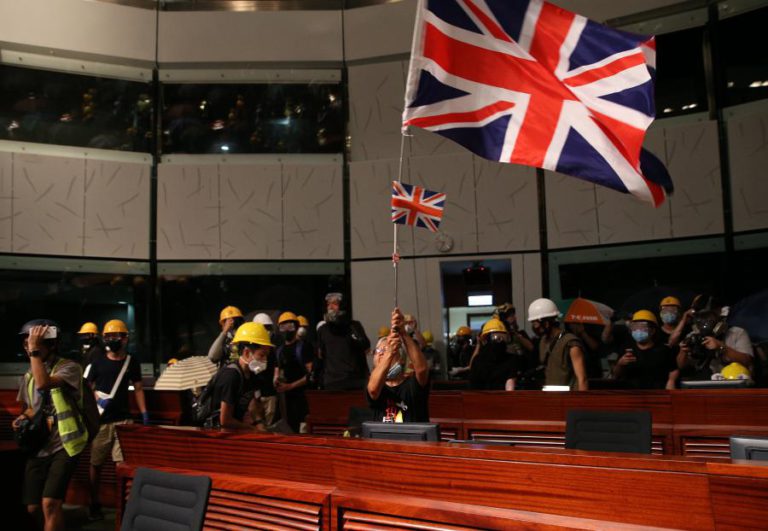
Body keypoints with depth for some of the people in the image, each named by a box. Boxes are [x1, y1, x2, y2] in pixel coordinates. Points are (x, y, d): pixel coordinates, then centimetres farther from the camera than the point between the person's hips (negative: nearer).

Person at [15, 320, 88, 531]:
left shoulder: (70, 367, -10)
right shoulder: (28, 375, 11)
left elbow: (43, 384, -30)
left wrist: (35, 350, -23)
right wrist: (22, 418, 3)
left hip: (63, 445, -6)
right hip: (37, 447, 6)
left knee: (49, 503, -18)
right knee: (32, 508, 6)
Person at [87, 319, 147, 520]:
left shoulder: (132, 362, 6)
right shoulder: (98, 362, 3)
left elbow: (138, 389, 10)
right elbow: (88, 388, 8)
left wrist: (144, 413, 5)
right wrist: (98, 401, -9)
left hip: (123, 419, 0)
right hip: (101, 420, 0)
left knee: (123, 462, -8)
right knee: (96, 464, 7)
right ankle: (95, 504, 22)